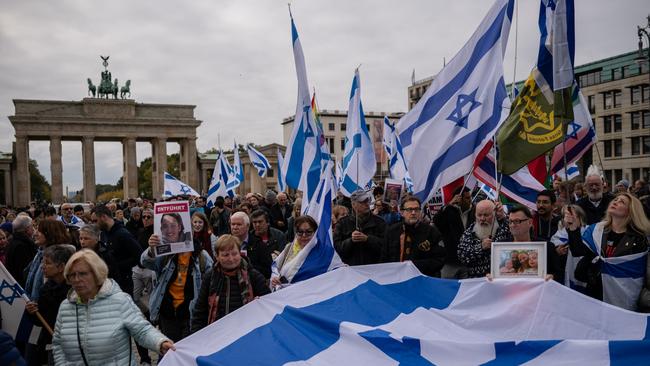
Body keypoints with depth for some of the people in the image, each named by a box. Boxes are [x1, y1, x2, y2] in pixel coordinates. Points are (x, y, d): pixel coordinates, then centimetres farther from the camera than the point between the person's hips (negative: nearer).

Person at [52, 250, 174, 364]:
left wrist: (161, 343, -34)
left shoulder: (120, 301, -15)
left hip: (118, 362, -4)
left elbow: (142, 330, -18)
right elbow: (58, 344, 12)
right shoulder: (65, 306, 1)